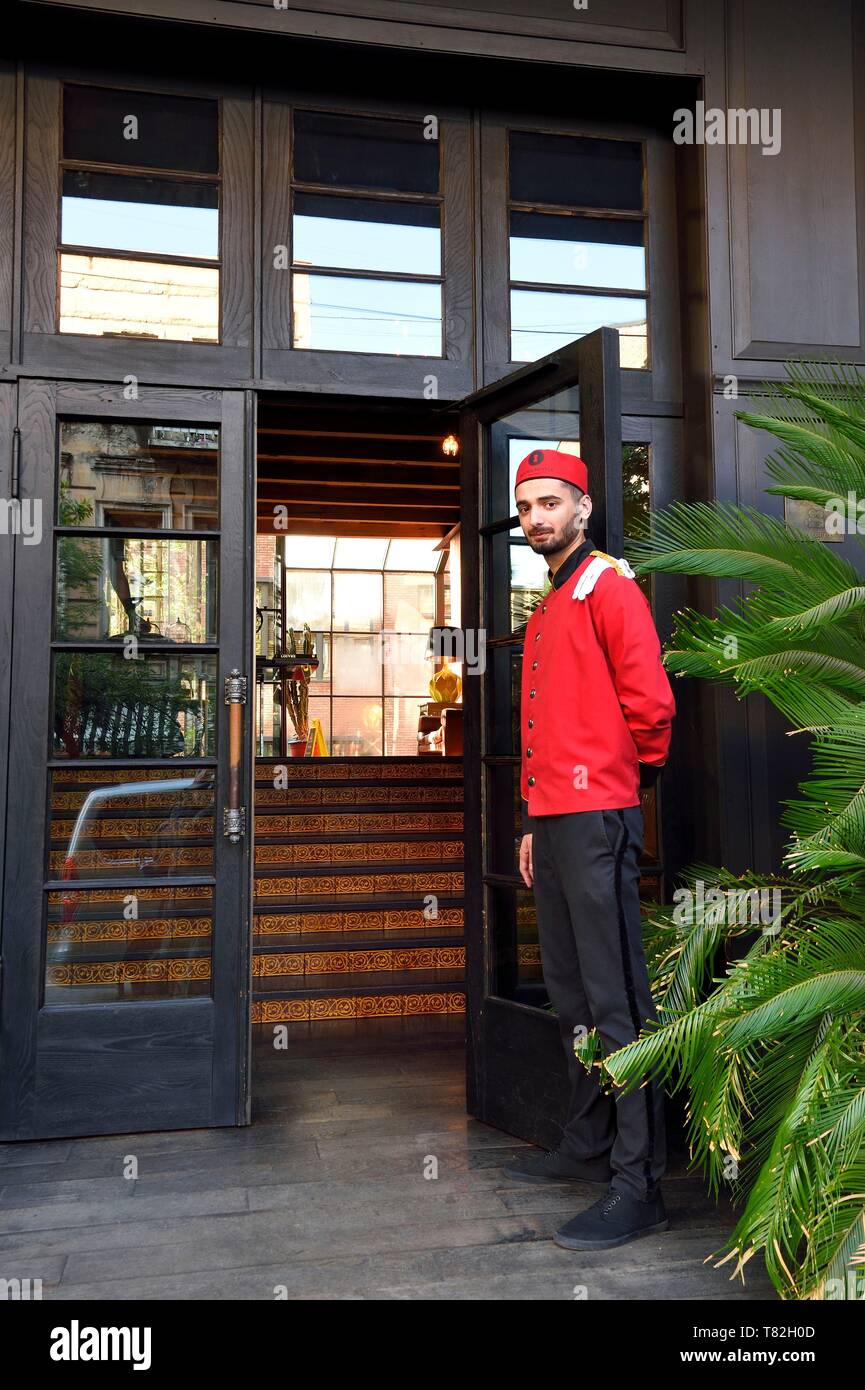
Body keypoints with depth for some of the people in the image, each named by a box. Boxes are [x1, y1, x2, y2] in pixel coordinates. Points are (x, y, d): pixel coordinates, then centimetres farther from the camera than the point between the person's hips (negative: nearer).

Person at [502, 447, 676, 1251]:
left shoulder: (607, 586, -5)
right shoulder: (547, 610, 22)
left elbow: (649, 702, -13)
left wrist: (631, 775, 1)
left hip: (597, 820, -9)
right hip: (553, 821, 9)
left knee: (616, 1003, -7)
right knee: (572, 996, 16)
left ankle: (638, 1185, 0)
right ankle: (587, 1146, 29)